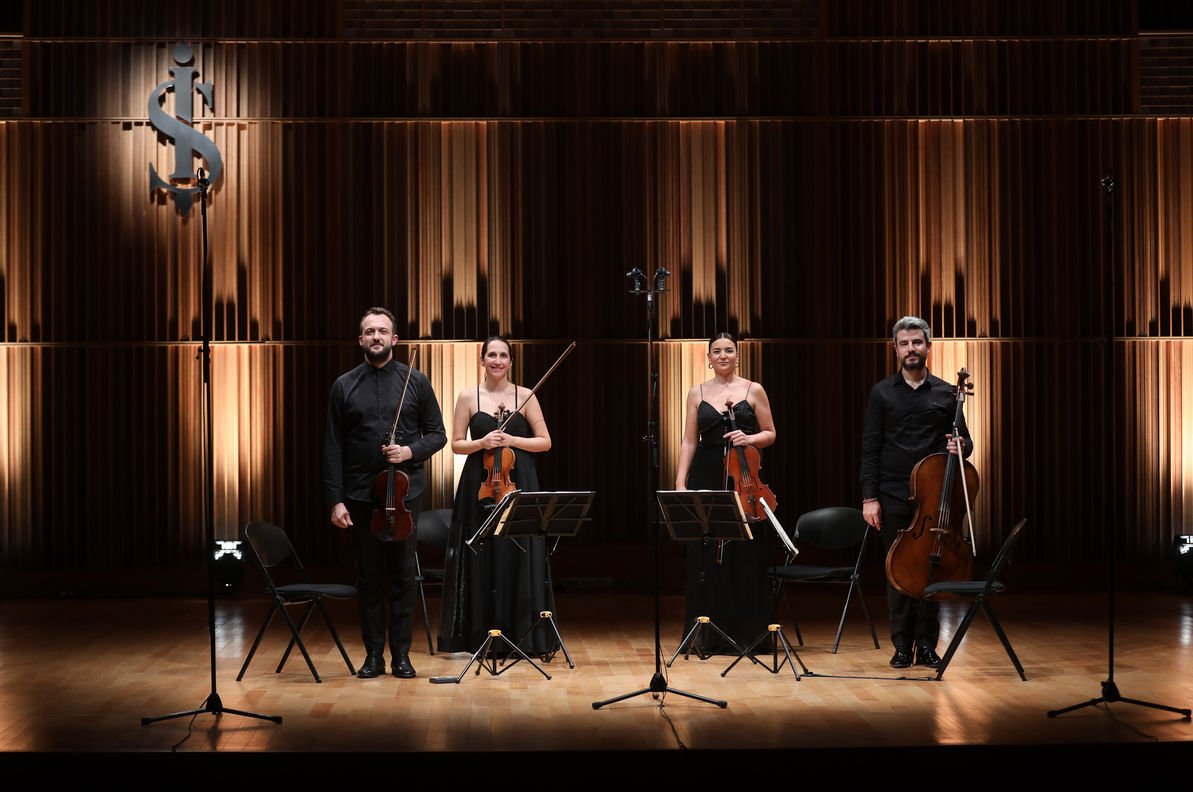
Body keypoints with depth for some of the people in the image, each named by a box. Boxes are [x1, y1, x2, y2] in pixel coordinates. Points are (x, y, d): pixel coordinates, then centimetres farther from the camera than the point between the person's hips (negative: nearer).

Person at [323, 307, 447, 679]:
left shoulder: (416, 380, 4)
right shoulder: (344, 386, 4)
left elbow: (437, 434, 7)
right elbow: (333, 448, 2)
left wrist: (411, 451, -14)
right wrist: (335, 500, -5)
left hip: (405, 493, 0)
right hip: (360, 496, 0)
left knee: (403, 575, 4)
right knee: (368, 577, 6)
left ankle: (401, 654, 13)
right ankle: (373, 654, 15)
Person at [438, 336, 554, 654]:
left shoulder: (525, 396, 5)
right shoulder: (468, 397, 5)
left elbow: (545, 442, 4)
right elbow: (456, 444, 6)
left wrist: (511, 440, -10)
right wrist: (482, 443, -12)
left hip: (518, 485, 0)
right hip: (479, 485, 0)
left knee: (518, 559, -2)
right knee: (481, 559, 0)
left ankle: (520, 635, 6)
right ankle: (481, 636, 8)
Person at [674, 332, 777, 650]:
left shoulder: (754, 390, 5)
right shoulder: (697, 393, 9)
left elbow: (770, 434, 9)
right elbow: (689, 442, 8)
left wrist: (750, 438, -12)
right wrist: (680, 483, -2)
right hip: (706, 479, 1)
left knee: (745, 556, 0)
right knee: (708, 556, 0)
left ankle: (746, 633, 8)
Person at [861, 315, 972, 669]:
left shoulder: (946, 394, 8)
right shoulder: (882, 393, 5)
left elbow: (965, 440, 13)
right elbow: (870, 449, 2)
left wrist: (959, 447, -12)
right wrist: (869, 497, -5)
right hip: (894, 497, -1)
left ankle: (926, 645, 11)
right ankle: (902, 646, 11)